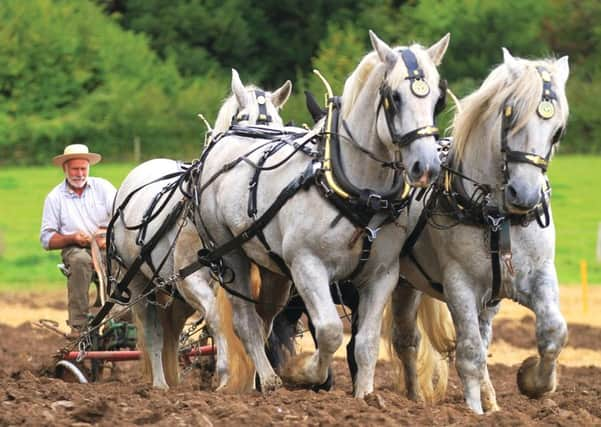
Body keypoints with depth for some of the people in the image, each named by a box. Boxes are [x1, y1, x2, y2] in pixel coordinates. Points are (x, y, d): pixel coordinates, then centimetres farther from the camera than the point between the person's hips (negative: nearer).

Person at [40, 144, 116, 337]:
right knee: (80, 259, -37)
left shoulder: (103, 187, 10)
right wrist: (72, 238, -11)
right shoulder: (55, 197, 9)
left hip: (106, 245, 1)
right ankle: (78, 324, -38)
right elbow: (46, 239, 7)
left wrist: (107, 232, -19)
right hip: (75, 248, -1)